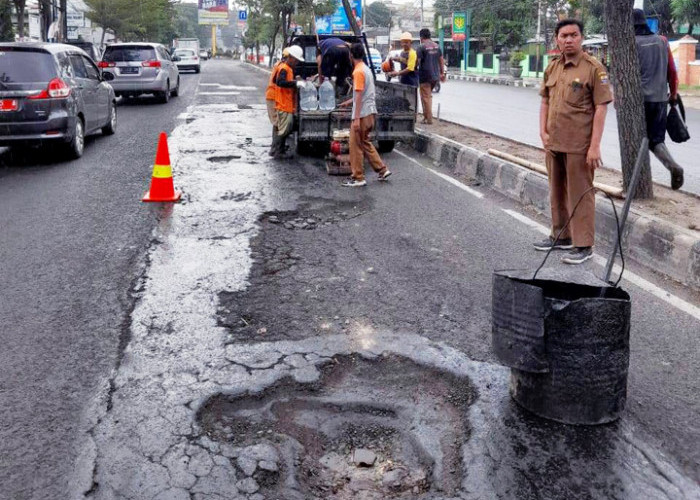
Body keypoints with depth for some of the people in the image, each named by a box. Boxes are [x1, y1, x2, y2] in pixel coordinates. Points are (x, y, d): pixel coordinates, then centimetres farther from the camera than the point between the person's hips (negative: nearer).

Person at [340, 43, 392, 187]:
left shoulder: (358, 71, -15)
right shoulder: (366, 69, 14)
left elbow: (359, 95, -20)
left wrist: (356, 118, -21)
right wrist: (350, 101, 37)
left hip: (362, 114, -9)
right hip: (370, 112, 9)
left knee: (356, 145, -1)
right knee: (365, 143, 19)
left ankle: (358, 178, 3)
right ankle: (382, 170, 19)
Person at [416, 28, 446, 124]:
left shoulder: (421, 47, -12)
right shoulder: (437, 46, 9)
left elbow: (417, 62, -16)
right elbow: (441, 60, 13)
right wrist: (442, 73, 20)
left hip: (425, 76, -7)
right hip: (436, 76, 7)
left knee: (426, 97, 0)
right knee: (429, 95, 19)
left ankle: (428, 119, 2)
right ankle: (426, 115, 20)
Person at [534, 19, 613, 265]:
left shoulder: (593, 68, -10)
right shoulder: (552, 67, 10)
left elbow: (601, 108, -13)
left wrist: (595, 146, -18)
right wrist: (543, 131, 5)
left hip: (579, 146, -7)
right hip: (553, 143, 7)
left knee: (580, 194, -2)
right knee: (557, 192, 17)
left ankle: (583, 246, 5)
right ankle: (561, 236, 32)